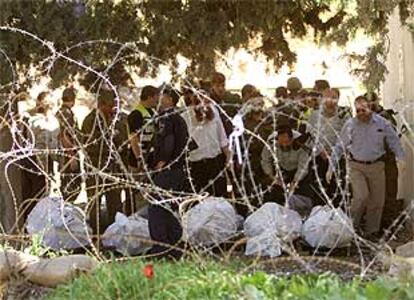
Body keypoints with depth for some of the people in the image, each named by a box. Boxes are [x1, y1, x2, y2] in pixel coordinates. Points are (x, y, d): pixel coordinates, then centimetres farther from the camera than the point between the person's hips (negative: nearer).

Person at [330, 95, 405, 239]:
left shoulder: (382, 123, -4)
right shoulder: (350, 124, -7)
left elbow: (394, 141, 4)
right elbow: (340, 146, -1)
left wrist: (400, 157, -13)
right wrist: (331, 167, -3)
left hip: (376, 166, 2)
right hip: (356, 166, -2)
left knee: (376, 200, 7)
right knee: (361, 196, -18)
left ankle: (371, 231, 23)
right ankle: (351, 225, 4)